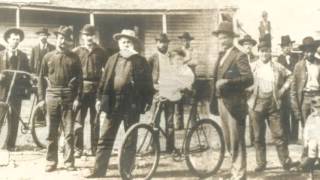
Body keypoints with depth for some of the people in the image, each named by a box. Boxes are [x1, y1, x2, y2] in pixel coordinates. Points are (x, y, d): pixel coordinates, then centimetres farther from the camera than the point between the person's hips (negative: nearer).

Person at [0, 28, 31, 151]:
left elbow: (27, 73, 10)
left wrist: (27, 86, -5)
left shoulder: (23, 56, 12)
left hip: (16, 90, 0)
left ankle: (10, 144, 5)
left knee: (14, 118, -1)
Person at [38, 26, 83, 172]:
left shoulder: (74, 58, 4)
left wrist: (77, 98, -6)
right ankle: (51, 162, 14)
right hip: (52, 98, 1)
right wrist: (41, 98, 3)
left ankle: (69, 162, 8)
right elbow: (42, 78, 9)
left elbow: (79, 79, 2)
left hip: (69, 99, -1)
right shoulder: (48, 57, 8)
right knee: (51, 133, 6)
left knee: (69, 133, 1)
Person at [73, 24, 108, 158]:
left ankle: (95, 148, 15)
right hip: (81, 88, -1)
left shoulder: (100, 52, 8)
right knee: (78, 120, -3)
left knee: (95, 120, 7)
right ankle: (78, 148, 5)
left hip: (96, 89, 1)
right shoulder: (76, 51, 5)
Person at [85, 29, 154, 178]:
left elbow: (148, 82, -3)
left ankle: (127, 170, 18)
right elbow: (104, 80, 10)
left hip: (132, 104, -3)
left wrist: (147, 101, -9)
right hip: (113, 103, 3)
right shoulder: (112, 59, 10)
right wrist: (99, 98, 4)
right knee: (105, 138, 3)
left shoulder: (140, 61, -1)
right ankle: (99, 170, 9)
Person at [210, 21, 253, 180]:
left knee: (237, 142, -3)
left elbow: (248, 78, -18)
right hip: (222, 104, 8)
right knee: (229, 142, 15)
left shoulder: (239, 56, -8)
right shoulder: (220, 57, 18)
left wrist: (228, 82, -24)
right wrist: (214, 102, 7)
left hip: (234, 104, -8)